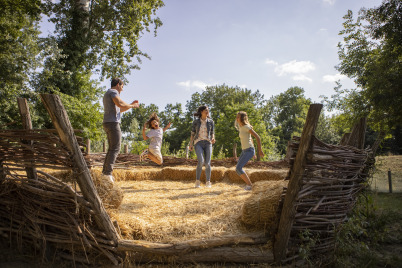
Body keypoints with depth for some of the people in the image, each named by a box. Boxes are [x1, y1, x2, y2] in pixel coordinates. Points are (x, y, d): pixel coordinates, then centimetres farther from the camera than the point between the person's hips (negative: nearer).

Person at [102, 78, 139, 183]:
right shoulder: (113, 92, -4)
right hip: (113, 123, -10)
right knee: (115, 148, -12)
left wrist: (131, 105, 26)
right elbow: (120, 104, -23)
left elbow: (119, 109, 32)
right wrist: (132, 106, -8)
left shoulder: (107, 94, 28)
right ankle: (108, 172, -18)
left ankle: (105, 171, 10)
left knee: (112, 148, 12)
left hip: (108, 124, 10)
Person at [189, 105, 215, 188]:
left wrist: (213, 139, -15)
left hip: (207, 143, 2)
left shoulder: (211, 121, 7)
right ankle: (197, 181, -7)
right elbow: (192, 133, 7)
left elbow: (212, 134, 8)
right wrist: (190, 144, 0)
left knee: (207, 163, -10)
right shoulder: (196, 121, 3)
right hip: (198, 143, -2)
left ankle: (208, 182, 10)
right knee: (201, 161, -23)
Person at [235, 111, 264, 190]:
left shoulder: (246, 127, -16)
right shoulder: (241, 127, 12)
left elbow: (257, 137, -17)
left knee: (238, 168, -16)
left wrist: (260, 150, -16)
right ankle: (249, 184, 17)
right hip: (244, 151, 9)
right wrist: (253, 151, 24)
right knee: (238, 169, 8)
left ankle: (249, 184, -4)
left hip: (249, 151, -9)